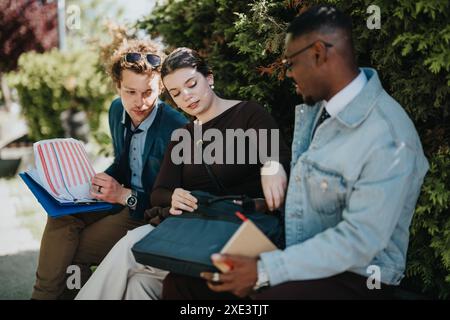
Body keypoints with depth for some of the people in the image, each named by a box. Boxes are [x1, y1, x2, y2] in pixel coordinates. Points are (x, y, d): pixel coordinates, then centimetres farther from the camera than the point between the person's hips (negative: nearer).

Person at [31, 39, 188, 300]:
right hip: (122, 197, 7)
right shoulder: (118, 110, 2)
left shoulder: (178, 129, -23)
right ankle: (45, 294, -10)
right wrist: (97, 182, -1)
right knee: (62, 215, -17)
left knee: (74, 250, -19)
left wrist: (125, 196, -24)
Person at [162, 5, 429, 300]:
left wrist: (264, 271, -26)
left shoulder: (388, 139, -23)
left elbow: (358, 241, -24)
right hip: (295, 251, 8)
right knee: (182, 280, -4)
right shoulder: (318, 105, 4)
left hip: (352, 277, -8)